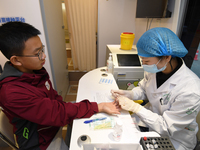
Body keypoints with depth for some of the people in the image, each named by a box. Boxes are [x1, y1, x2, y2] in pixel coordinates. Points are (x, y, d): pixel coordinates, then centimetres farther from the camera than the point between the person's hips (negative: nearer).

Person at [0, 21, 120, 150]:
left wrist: (69, 113, -10)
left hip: (57, 127, 6)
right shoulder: (12, 92, -31)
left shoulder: (36, 70, -7)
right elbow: (57, 114, -31)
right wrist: (99, 107, -27)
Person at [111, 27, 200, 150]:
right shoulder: (154, 68, -15)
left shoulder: (190, 91, -32)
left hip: (173, 139, -5)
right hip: (150, 116, 5)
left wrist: (135, 107, -29)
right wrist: (127, 94, -16)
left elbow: (167, 128, -24)